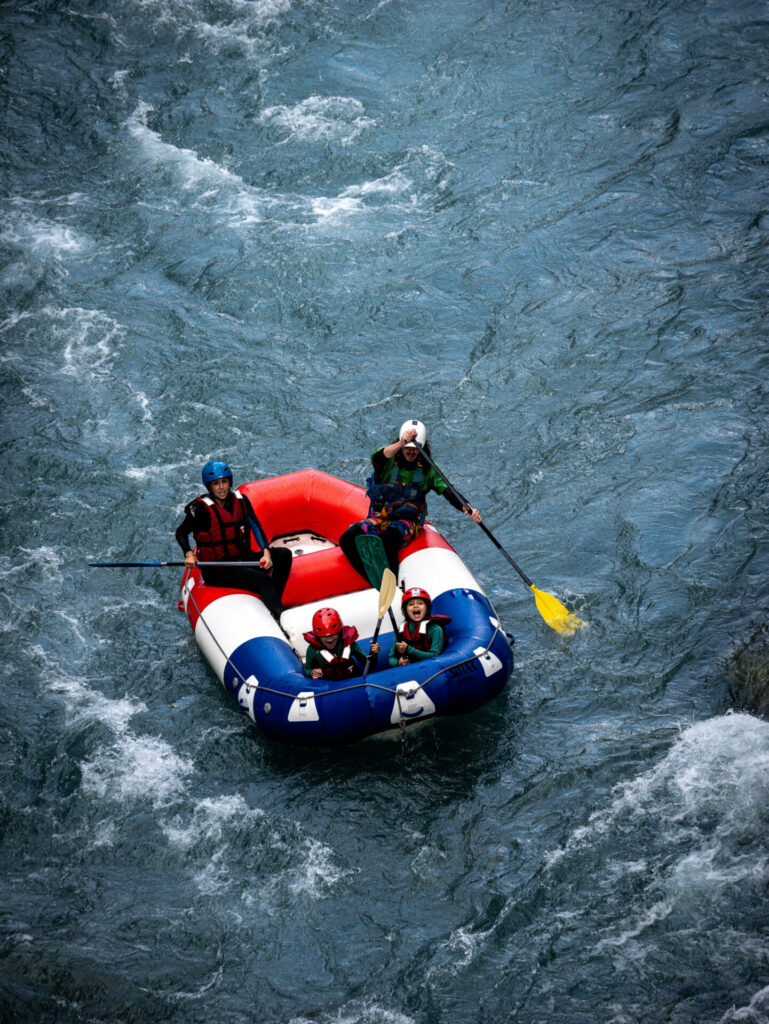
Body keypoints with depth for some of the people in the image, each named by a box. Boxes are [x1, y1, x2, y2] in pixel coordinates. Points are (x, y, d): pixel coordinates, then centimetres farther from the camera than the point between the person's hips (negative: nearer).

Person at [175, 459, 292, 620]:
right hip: (216, 569, -6)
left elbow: (256, 527, -2)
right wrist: (189, 554, -19)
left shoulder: (240, 500, 5)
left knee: (284, 554, -14)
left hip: (242, 559, 6)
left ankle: (273, 602, -21)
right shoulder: (202, 508, -9)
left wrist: (266, 552, -18)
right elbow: (181, 532, -1)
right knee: (263, 580, -28)